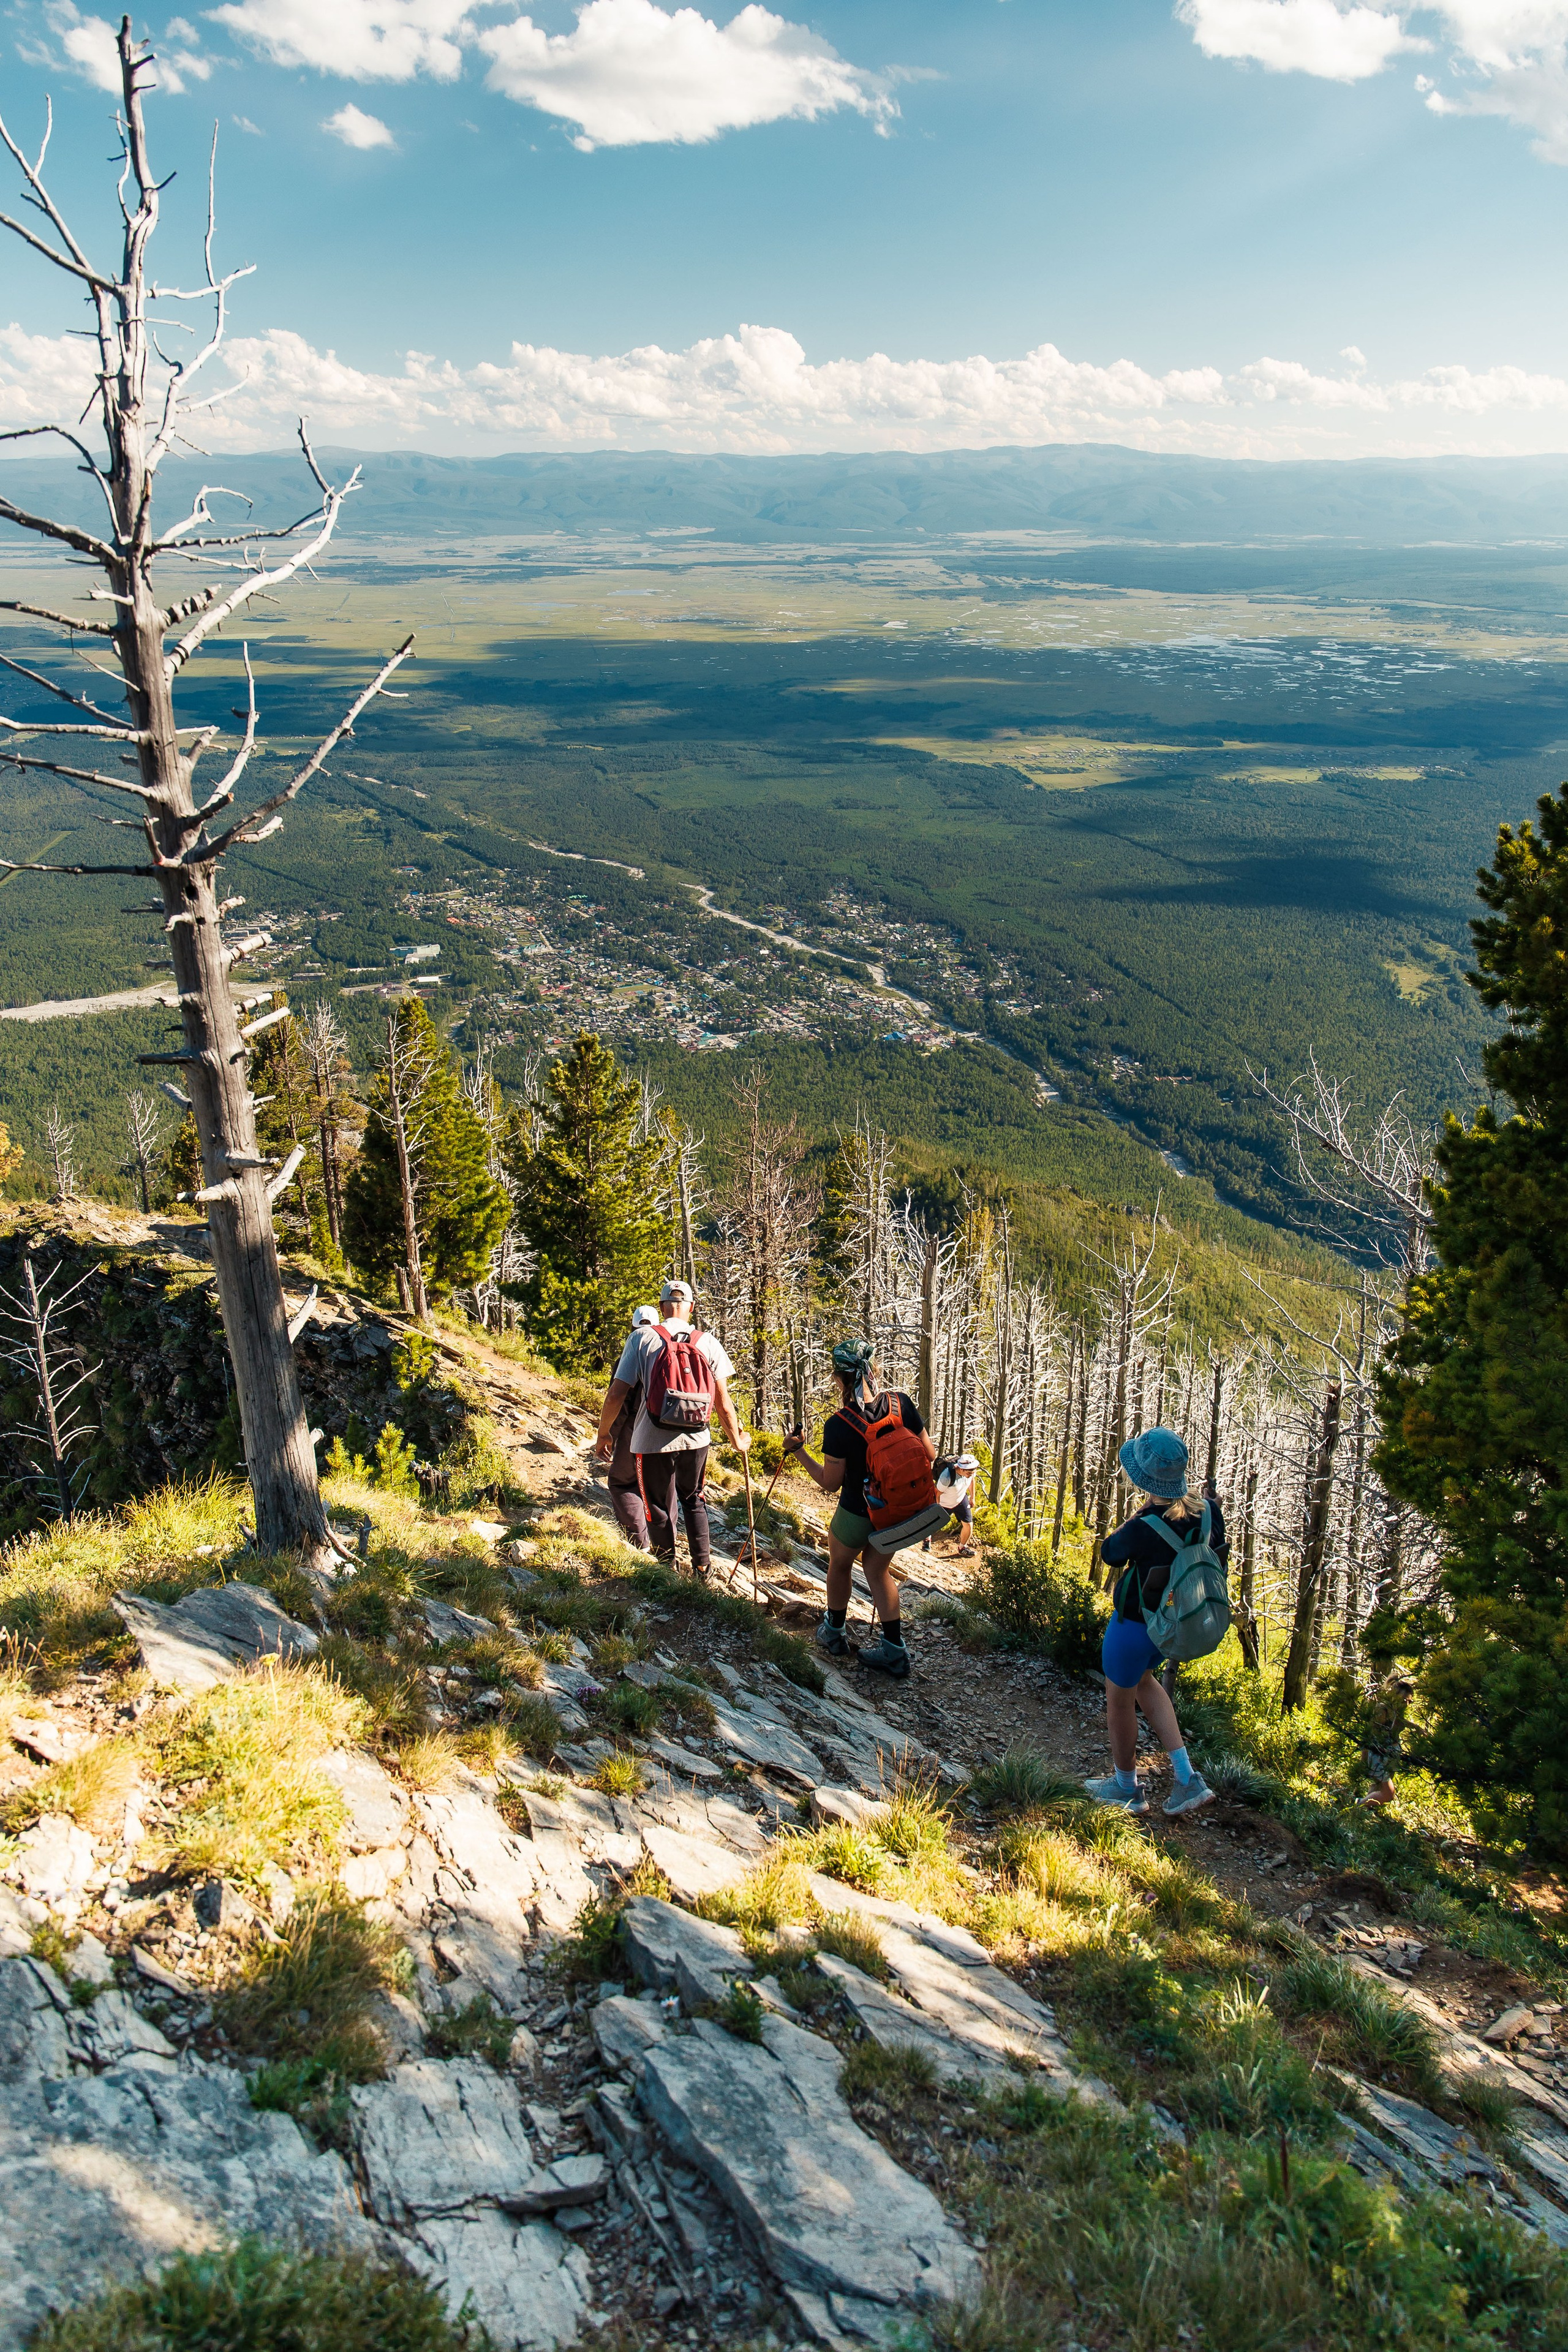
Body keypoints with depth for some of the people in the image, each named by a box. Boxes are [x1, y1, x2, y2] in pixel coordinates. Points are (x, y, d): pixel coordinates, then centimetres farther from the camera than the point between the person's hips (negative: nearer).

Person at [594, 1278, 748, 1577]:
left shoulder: (642, 1337, -7)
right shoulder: (707, 1342, -2)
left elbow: (616, 1395, -9)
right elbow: (723, 1402, 0)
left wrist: (604, 1433, 7)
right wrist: (737, 1440, 15)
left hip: (653, 1441, -2)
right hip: (696, 1439, 2)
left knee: (660, 1510, 15)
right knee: (693, 1500, 26)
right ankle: (702, 1564, 28)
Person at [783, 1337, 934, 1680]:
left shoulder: (839, 1425, -23)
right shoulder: (901, 1402, -12)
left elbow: (830, 1484, -14)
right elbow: (929, 1455, -3)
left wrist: (798, 1451, -4)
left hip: (857, 1515, -4)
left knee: (840, 1564, 24)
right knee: (877, 1569, 23)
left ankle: (834, 1633, 43)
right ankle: (894, 1651, 20)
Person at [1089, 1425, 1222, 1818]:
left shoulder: (1144, 1529, -34)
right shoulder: (1209, 1513, -17)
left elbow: (1110, 1553, -13)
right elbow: (1217, 1558, 2)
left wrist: (1139, 1512, -10)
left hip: (1134, 1626, -7)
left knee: (1119, 1699, 18)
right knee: (1143, 1681, 31)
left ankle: (1126, 1788, 39)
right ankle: (1187, 1778, 26)